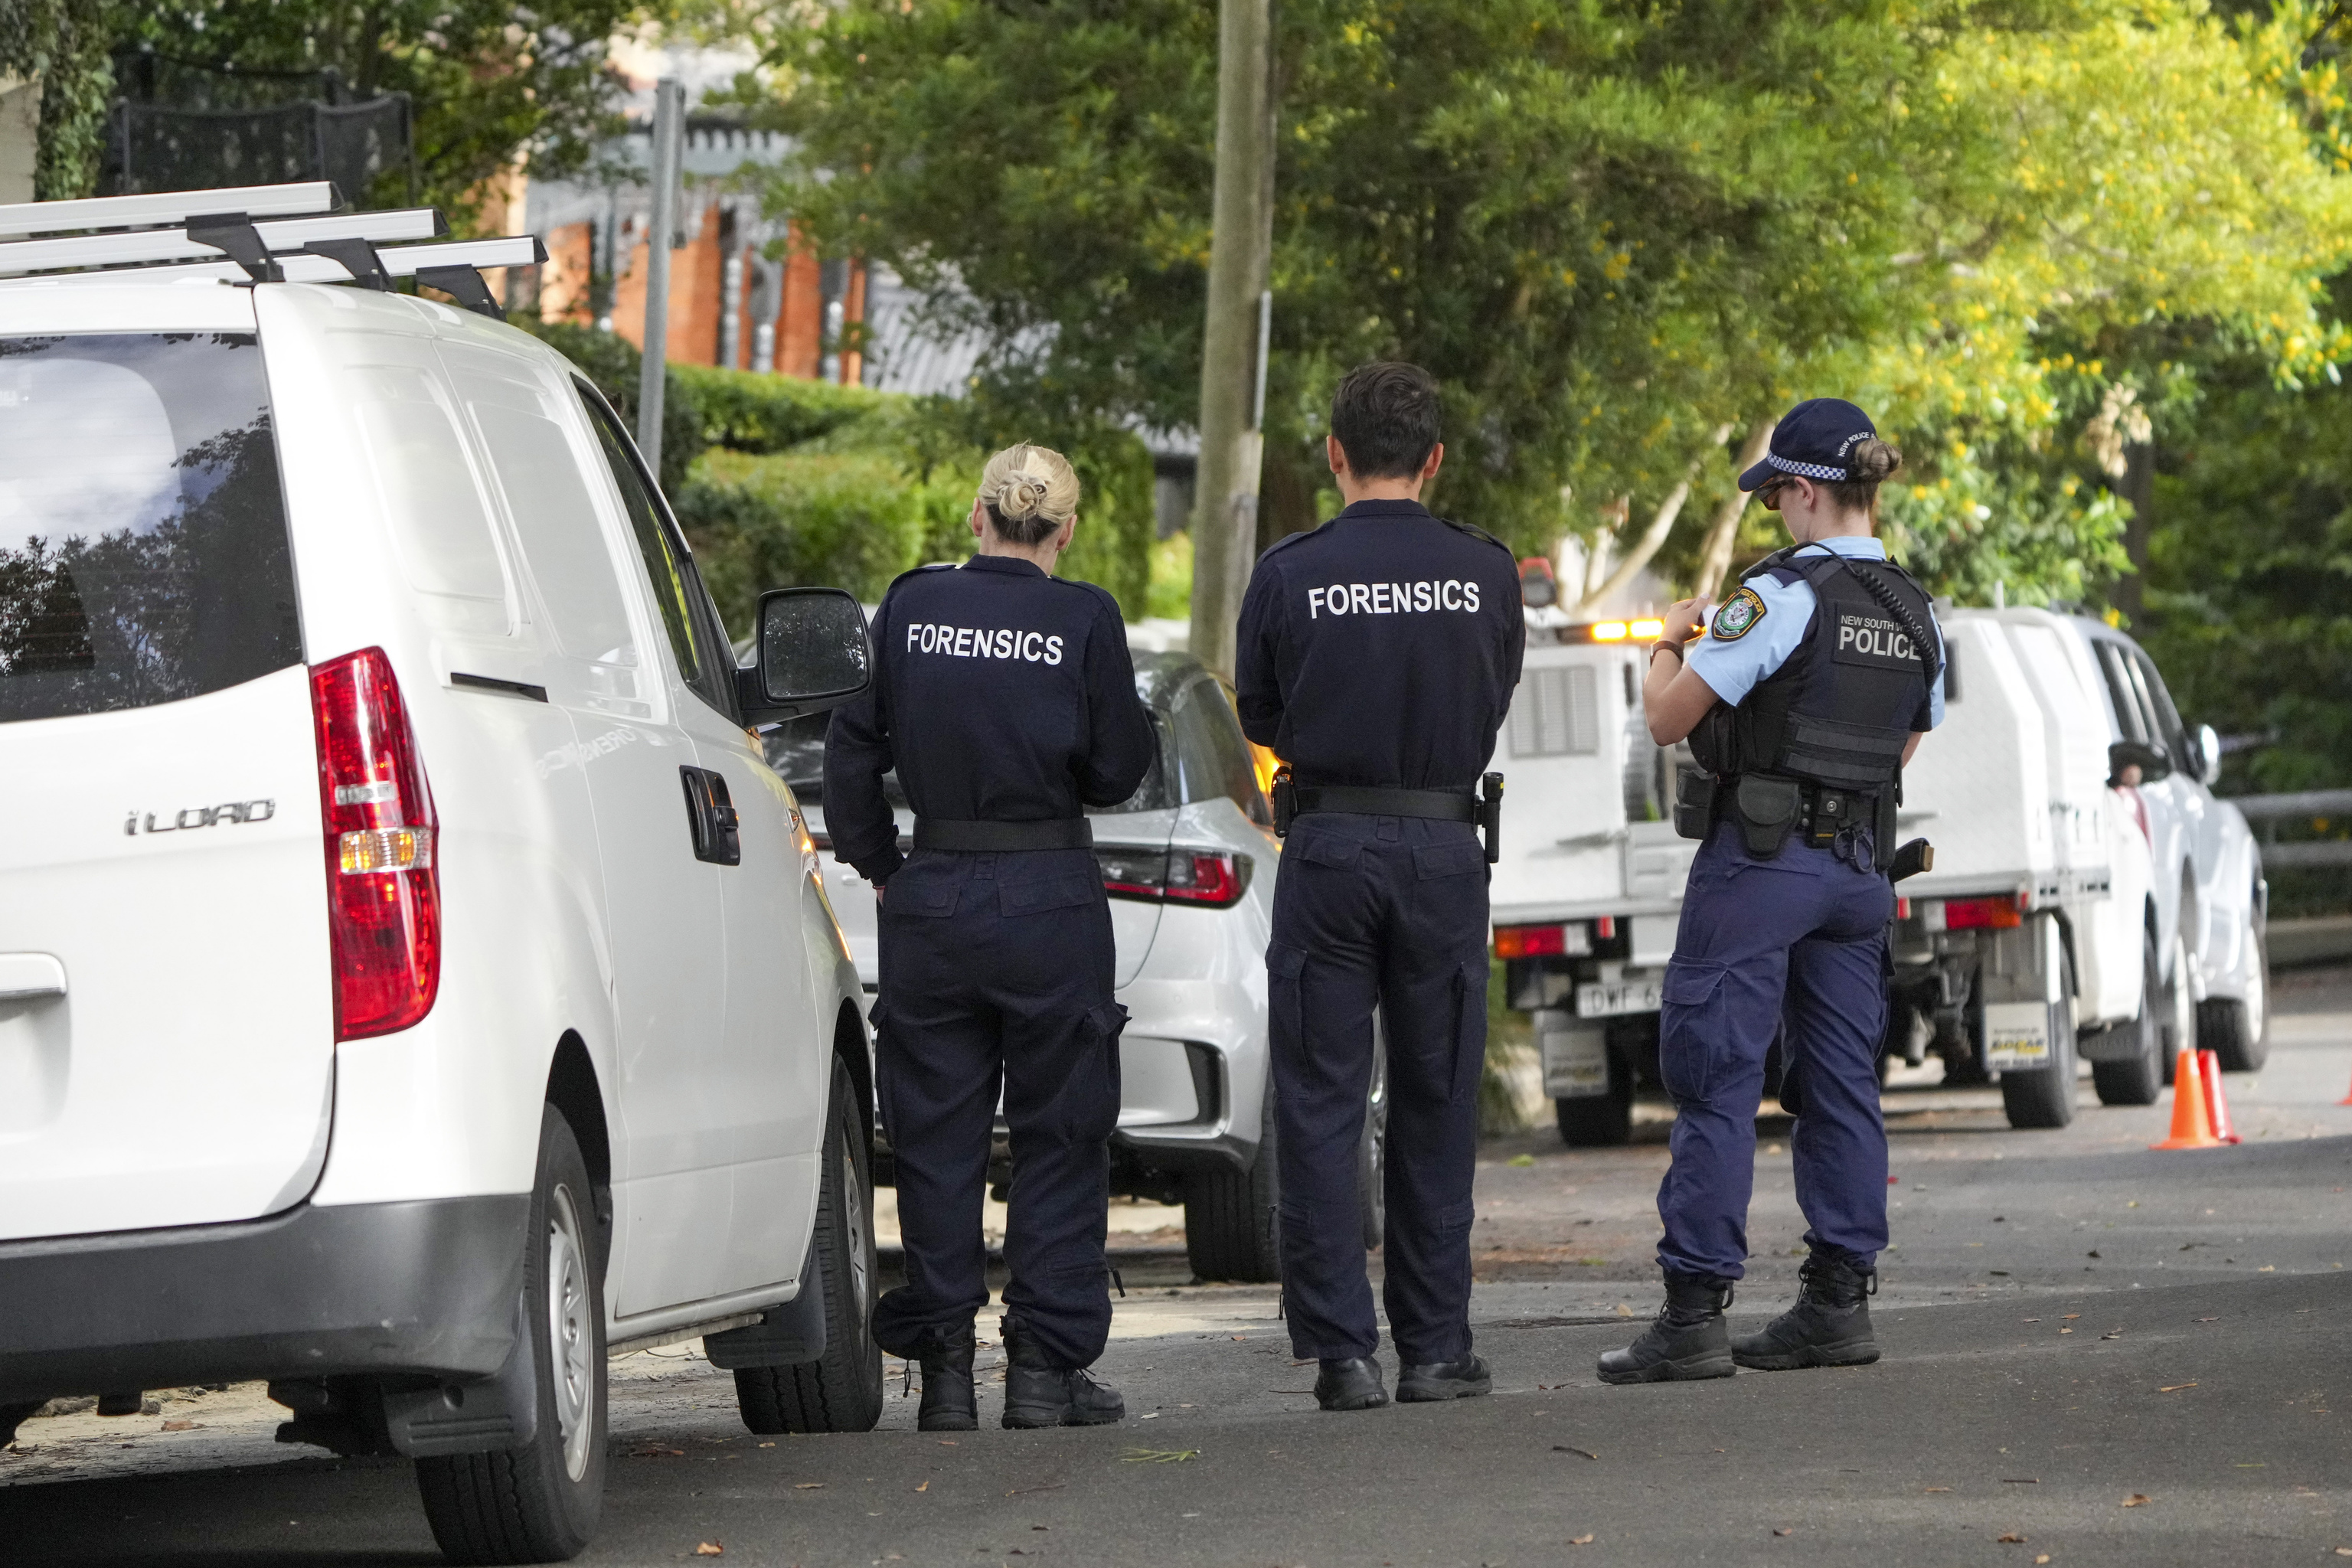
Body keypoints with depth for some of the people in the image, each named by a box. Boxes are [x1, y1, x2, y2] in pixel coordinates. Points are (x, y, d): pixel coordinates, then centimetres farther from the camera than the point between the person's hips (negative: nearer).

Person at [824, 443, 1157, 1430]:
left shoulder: (910, 609, 0)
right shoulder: (1084, 621, -7)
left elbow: (852, 750, 4)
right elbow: (1117, 772, -3)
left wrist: (876, 864, 14)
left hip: (930, 901, 2)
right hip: (1051, 902, -2)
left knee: (937, 1138, 9)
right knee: (1059, 1137, 8)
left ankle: (944, 1368, 7)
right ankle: (1047, 1366, 5)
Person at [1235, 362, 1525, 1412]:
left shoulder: (1290, 575, -6)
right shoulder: (1485, 573, -1)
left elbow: (1261, 720, 6)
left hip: (1329, 848, -2)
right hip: (1445, 847, 2)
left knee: (1321, 1106, 3)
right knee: (1436, 1106, 11)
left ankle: (1341, 1352, -2)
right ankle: (1435, 1346, 12)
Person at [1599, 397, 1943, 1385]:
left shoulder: (1779, 596, -14)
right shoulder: (1916, 615, 8)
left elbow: (1668, 718, -12)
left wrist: (1667, 646, 9)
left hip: (1758, 859, -7)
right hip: (1860, 862, 7)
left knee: (1713, 1080, -4)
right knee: (1840, 1081, 11)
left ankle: (1694, 1312, -7)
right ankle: (1839, 1300, 10)